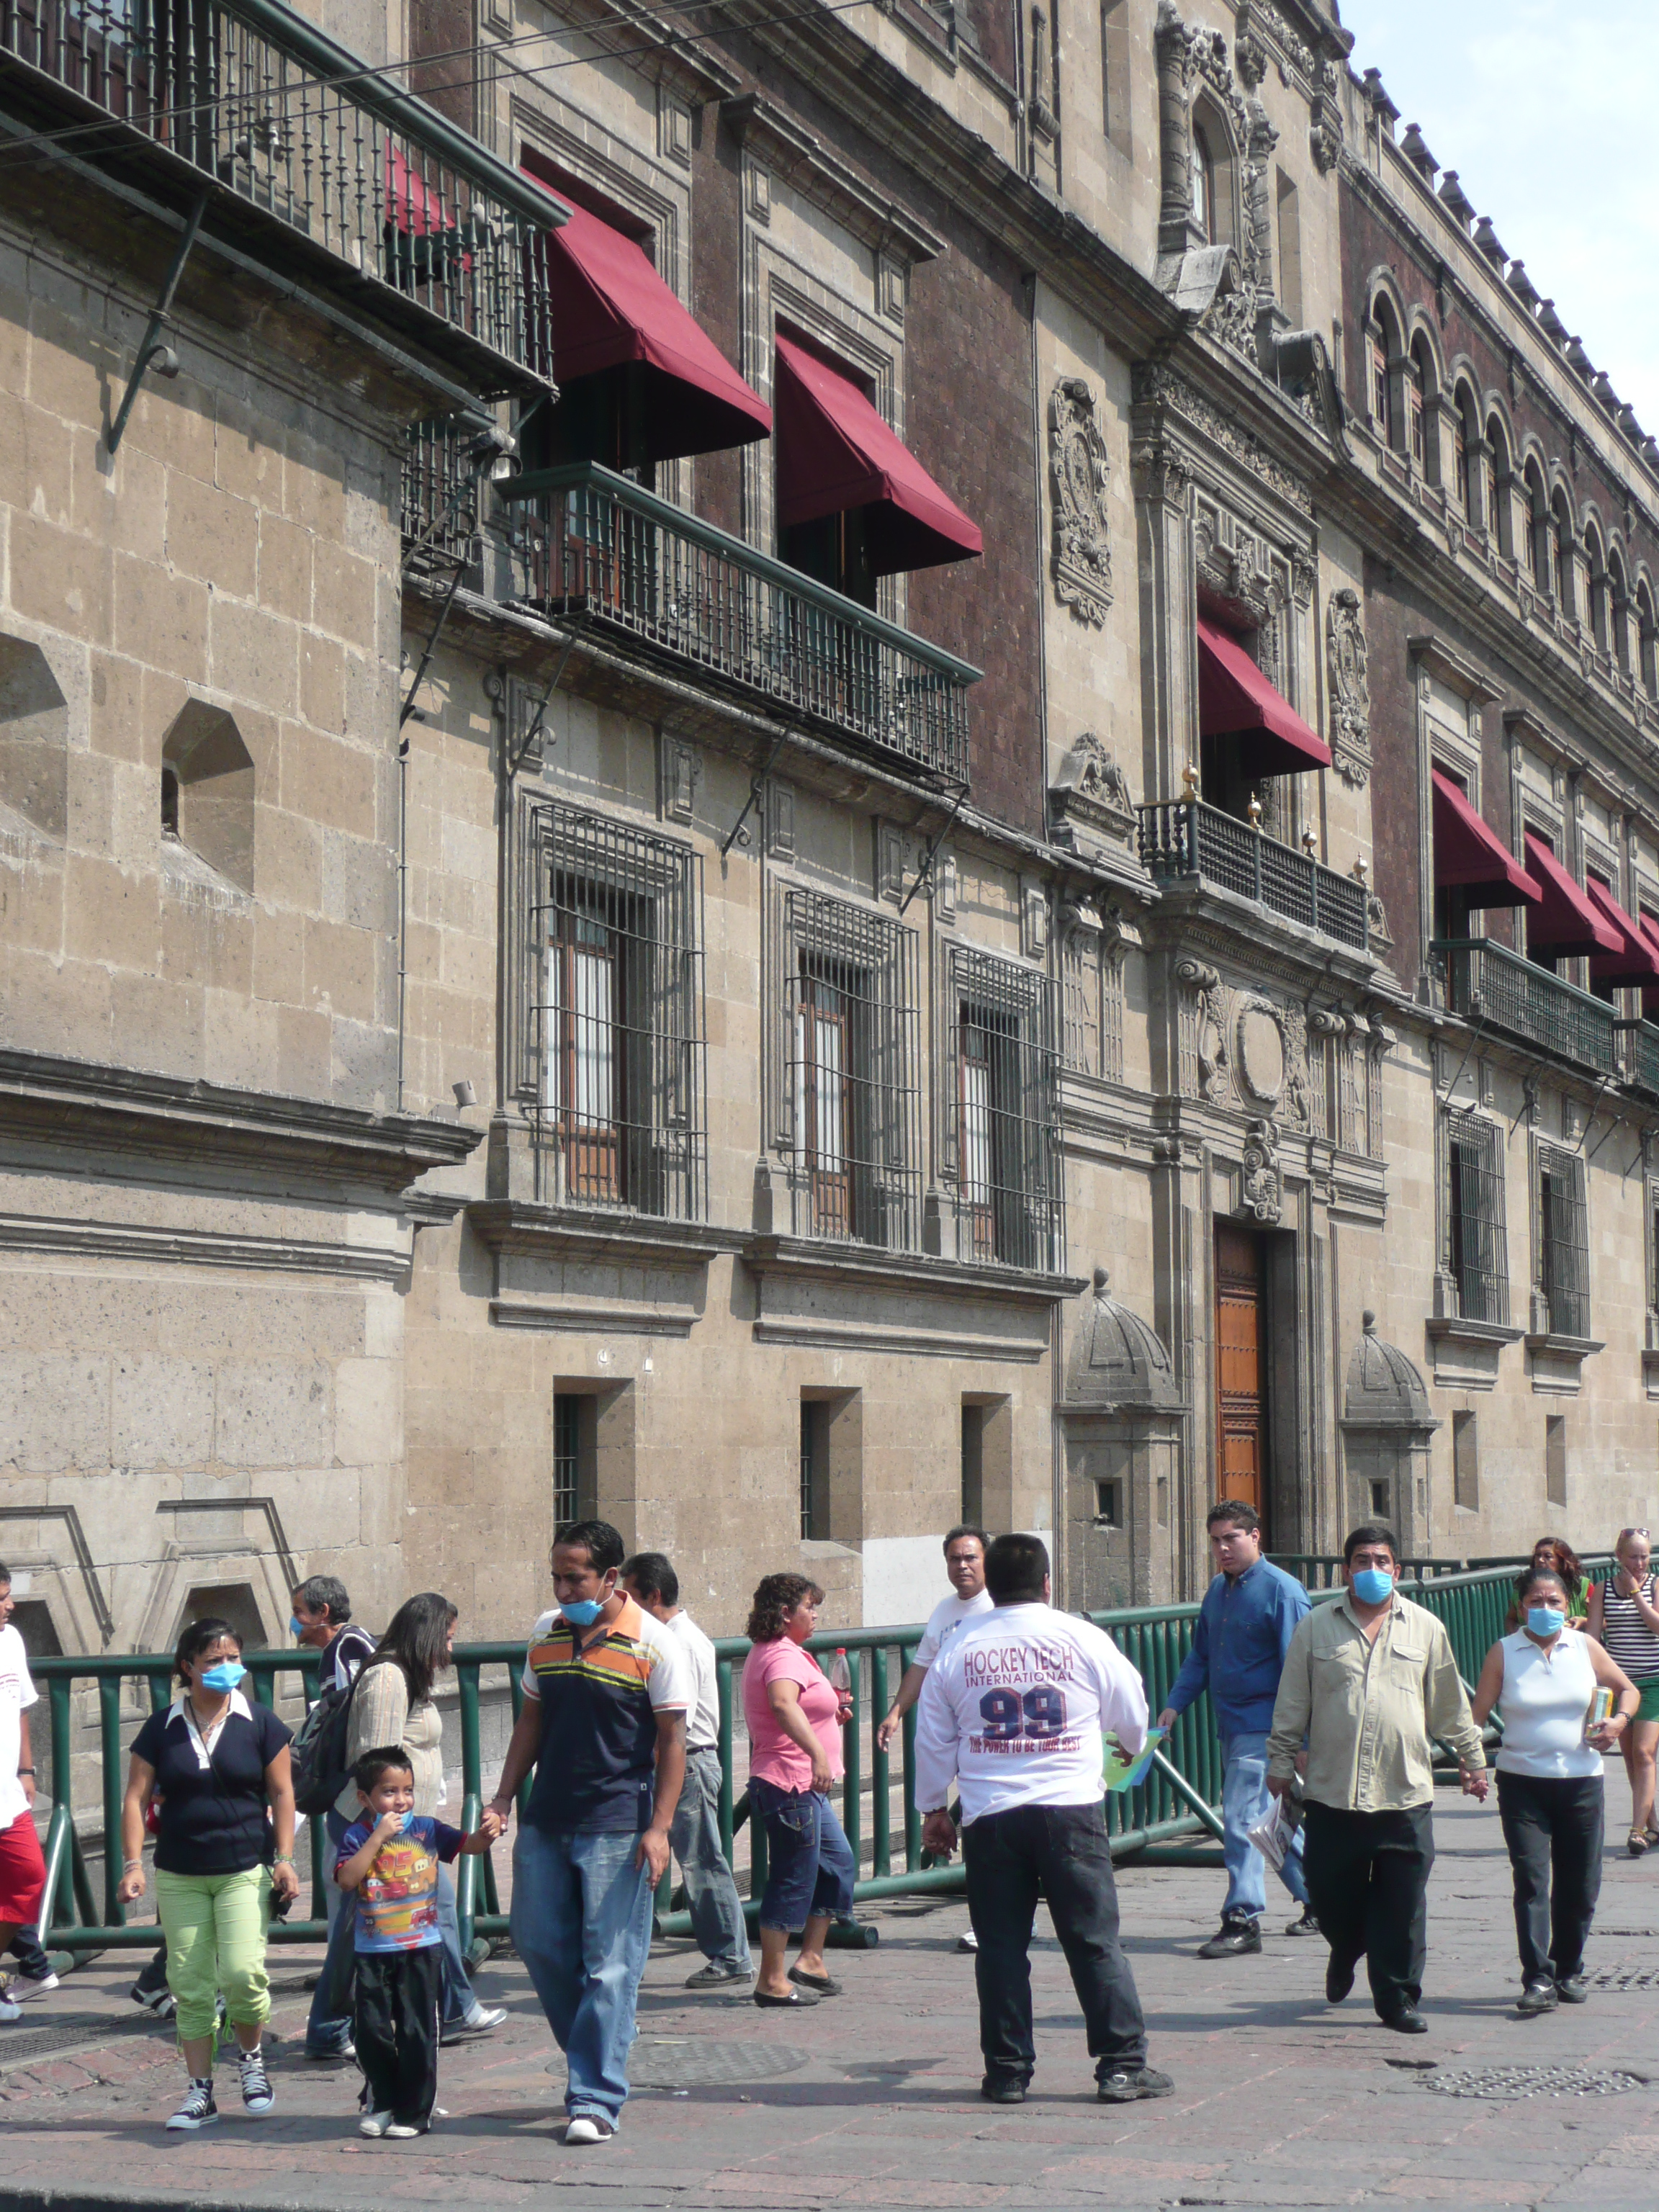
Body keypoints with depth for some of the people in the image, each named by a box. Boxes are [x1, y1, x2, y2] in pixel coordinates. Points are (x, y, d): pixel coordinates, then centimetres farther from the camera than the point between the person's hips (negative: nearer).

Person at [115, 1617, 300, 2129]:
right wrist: (133, 1864, -7)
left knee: (242, 1972, -15)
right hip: (179, 1876, 2)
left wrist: (284, 1858, -3)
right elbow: (136, 1798, 2)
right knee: (190, 1985, 3)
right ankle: (200, 2093, 15)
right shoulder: (162, 1729, 3)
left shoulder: (259, 1724, 1)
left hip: (246, 1870, -2)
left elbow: (281, 1793, 4)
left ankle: (251, 2058, 13)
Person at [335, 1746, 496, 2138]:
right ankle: (384, 2102, 24)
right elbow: (346, 1879, -16)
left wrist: (487, 1831, -20)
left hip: (422, 1947, 0)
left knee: (417, 2032, 1)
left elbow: (469, 1845, 2)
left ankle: (415, 2112, 11)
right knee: (370, 2031, 5)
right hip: (372, 1951, 0)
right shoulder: (358, 1837, -1)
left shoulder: (426, 1829, 3)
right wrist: (379, 1836, -17)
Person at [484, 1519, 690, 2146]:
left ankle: (595, 2100, 1)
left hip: (618, 1827, -6)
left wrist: (659, 1828, -13)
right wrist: (504, 1796, 8)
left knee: (609, 1964, -4)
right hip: (545, 1820, 6)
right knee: (538, 1943, 8)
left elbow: (672, 1740, -7)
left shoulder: (654, 1644, -8)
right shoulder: (545, 1633, 9)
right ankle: (596, 2060, 27)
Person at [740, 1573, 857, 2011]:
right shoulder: (784, 1655, -17)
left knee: (839, 1864, 18)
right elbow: (782, 1703, -38)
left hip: (805, 1789, 11)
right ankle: (773, 1982, 0)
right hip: (791, 1784, -11)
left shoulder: (767, 1652, 17)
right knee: (792, 1881, -5)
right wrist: (817, 1752, -49)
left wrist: (830, 1711, 20)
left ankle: (810, 1960, 20)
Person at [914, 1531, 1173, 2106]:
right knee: (1095, 1941, 4)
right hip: (1071, 1809, -1)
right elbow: (1132, 1714, 13)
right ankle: (1122, 2065, 5)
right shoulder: (1083, 1639, 0)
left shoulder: (957, 1650, 5)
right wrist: (1131, 1747, 36)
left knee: (1001, 1947, 8)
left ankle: (1007, 2072, 11)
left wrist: (933, 1808, 24)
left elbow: (933, 1741, 11)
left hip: (989, 1816, 2)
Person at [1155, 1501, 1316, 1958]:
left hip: (1263, 1727, -8)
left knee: (1242, 1817, -11)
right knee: (1272, 1820, 16)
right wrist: (1175, 1704, 10)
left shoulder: (1281, 1590, -12)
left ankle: (1242, 1919, -5)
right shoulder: (1217, 1590, 12)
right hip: (1230, 1727, 8)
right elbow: (1200, 1654, 22)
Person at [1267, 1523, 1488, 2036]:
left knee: (1403, 1908, 0)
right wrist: (1280, 1764, 8)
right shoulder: (1316, 1628, 5)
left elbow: (1451, 1705, 17)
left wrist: (1472, 1760, 20)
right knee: (1330, 1897, 6)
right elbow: (1291, 1705, 9)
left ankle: (1398, 1999, 13)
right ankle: (1346, 1951, 37)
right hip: (1332, 1795, 0)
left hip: (1405, 1797, 0)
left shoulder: (1426, 1628, 8)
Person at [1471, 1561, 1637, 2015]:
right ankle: (1538, 1979, -14)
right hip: (1522, 1780, -2)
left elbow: (1628, 1689, 16)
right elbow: (1478, 1715, -1)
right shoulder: (1504, 1652, 0)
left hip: (1581, 1780, 2)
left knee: (1580, 1884, 7)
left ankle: (1569, 1971, 25)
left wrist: (1619, 1721, -5)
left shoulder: (1585, 1647, 4)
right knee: (1531, 1880, -12)